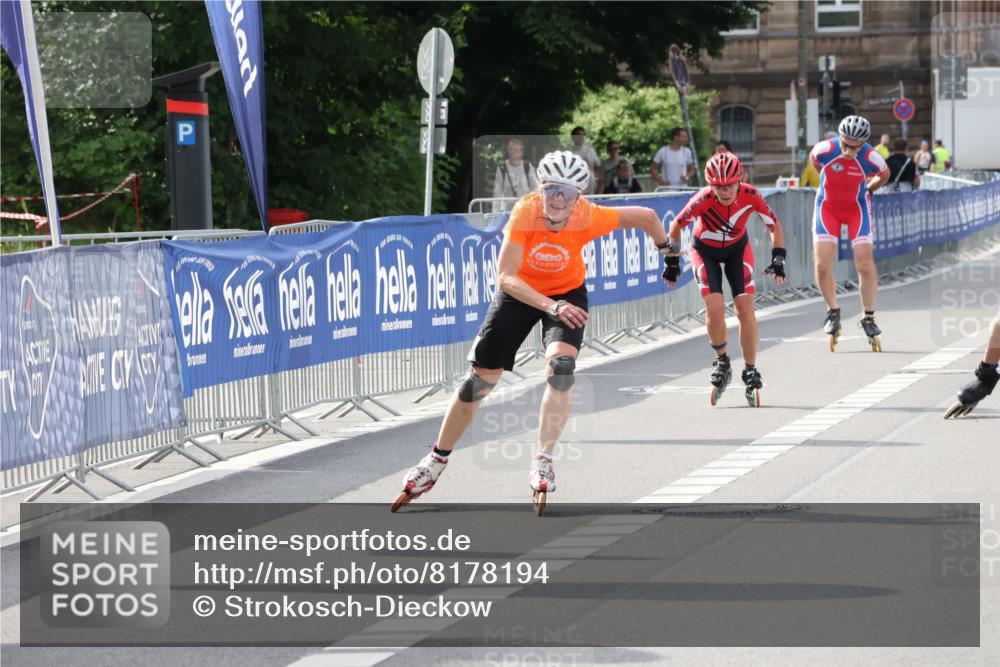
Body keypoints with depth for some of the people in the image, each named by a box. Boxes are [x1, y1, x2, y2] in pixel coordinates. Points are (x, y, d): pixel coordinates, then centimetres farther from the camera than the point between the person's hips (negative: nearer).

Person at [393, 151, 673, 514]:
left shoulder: (589, 217, -30)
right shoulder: (525, 212, -33)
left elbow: (647, 216, -14)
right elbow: (506, 278, -36)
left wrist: (665, 249, 4)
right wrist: (550, 307, -47)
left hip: (567, 293, 0)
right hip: (520, 293, 0)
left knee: (561, 365, -27)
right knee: (479, 380, 2)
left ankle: (543, 462, -17)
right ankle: (436, 461, 20)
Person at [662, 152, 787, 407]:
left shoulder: (750, 196, -28)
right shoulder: (704, 199, -33)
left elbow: (775, 226, -11)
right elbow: (676, 225, -16)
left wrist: (778, 259, -17)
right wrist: (672, 261, -9)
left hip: (737, 249, 1)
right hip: (705, 251, -1)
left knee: (745, 309, -9)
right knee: (715, 308, -18)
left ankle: (751, 372, 5)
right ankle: (721, 361, 7)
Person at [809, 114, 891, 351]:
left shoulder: (871, 158, -23)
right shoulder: (825, 149, -23)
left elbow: (884, 175, 1)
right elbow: (813, 160, 3)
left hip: (857, 208, -1)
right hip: (827, 206, 1)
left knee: (865, 264, -9)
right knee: (822, 265, -10)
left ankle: (869, 319, 5)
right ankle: (833, 312, 12)